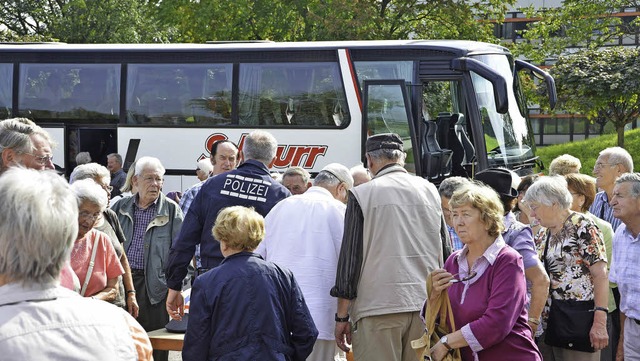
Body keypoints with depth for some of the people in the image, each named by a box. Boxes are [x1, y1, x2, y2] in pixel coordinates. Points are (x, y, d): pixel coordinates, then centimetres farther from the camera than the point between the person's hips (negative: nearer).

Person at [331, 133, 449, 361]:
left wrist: (342, 316, 3)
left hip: (380, 309, -4)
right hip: (426, 306, 5)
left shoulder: (361, 195, -3)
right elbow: (446, 252, 16)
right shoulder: (430, 191, 11)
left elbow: (349, 258, -3)